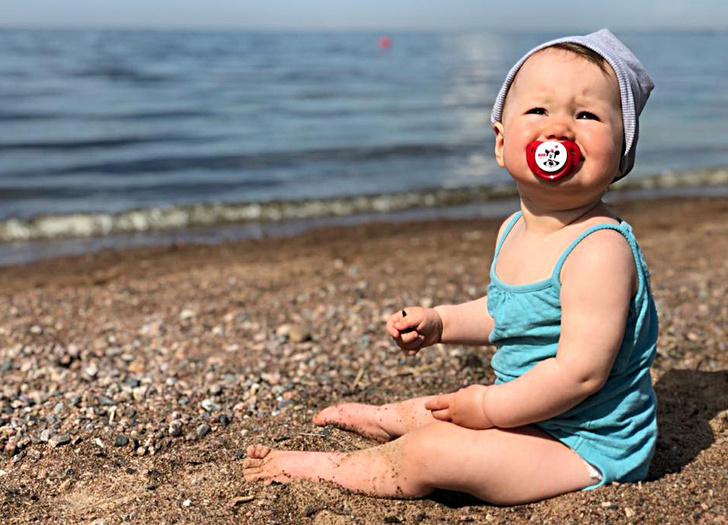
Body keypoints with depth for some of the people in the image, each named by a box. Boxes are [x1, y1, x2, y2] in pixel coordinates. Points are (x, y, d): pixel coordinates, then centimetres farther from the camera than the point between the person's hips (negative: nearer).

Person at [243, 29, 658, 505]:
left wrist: (489, 407, -22)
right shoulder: (514, 231, 2)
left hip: (588, 447, -9)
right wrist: (438, 322, 10)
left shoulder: (599, 249, -27)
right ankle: (389, 419, 58)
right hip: (529, 412, 9)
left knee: (432, 453, -19)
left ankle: (327, 468, 4)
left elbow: (580, 372, -30)